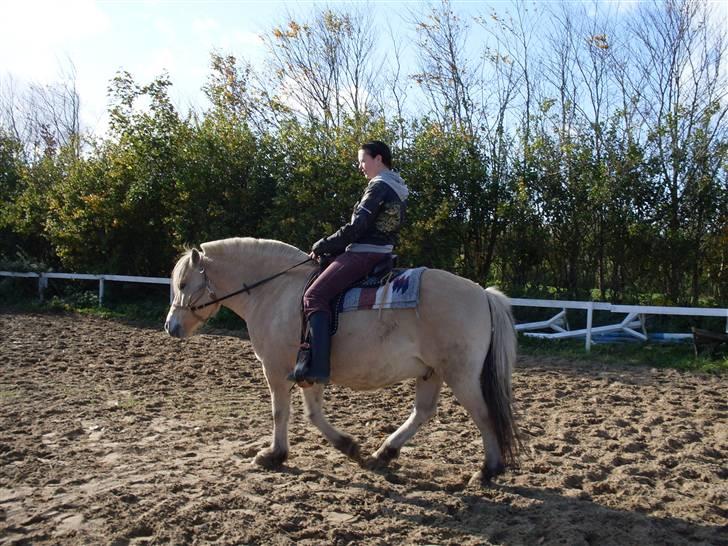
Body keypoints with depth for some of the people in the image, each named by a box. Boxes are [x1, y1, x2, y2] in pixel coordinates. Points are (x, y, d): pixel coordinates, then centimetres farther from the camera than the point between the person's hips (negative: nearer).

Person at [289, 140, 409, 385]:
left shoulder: (379, 186, -11)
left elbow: (355, 228, -17)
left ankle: (317, 365, -30)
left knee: (315, 296, -19)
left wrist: (322, 246, -5)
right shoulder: (399, 189, 18)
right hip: (382, 253, 11)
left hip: (363, 254, -11)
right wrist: (331, 247, 17)